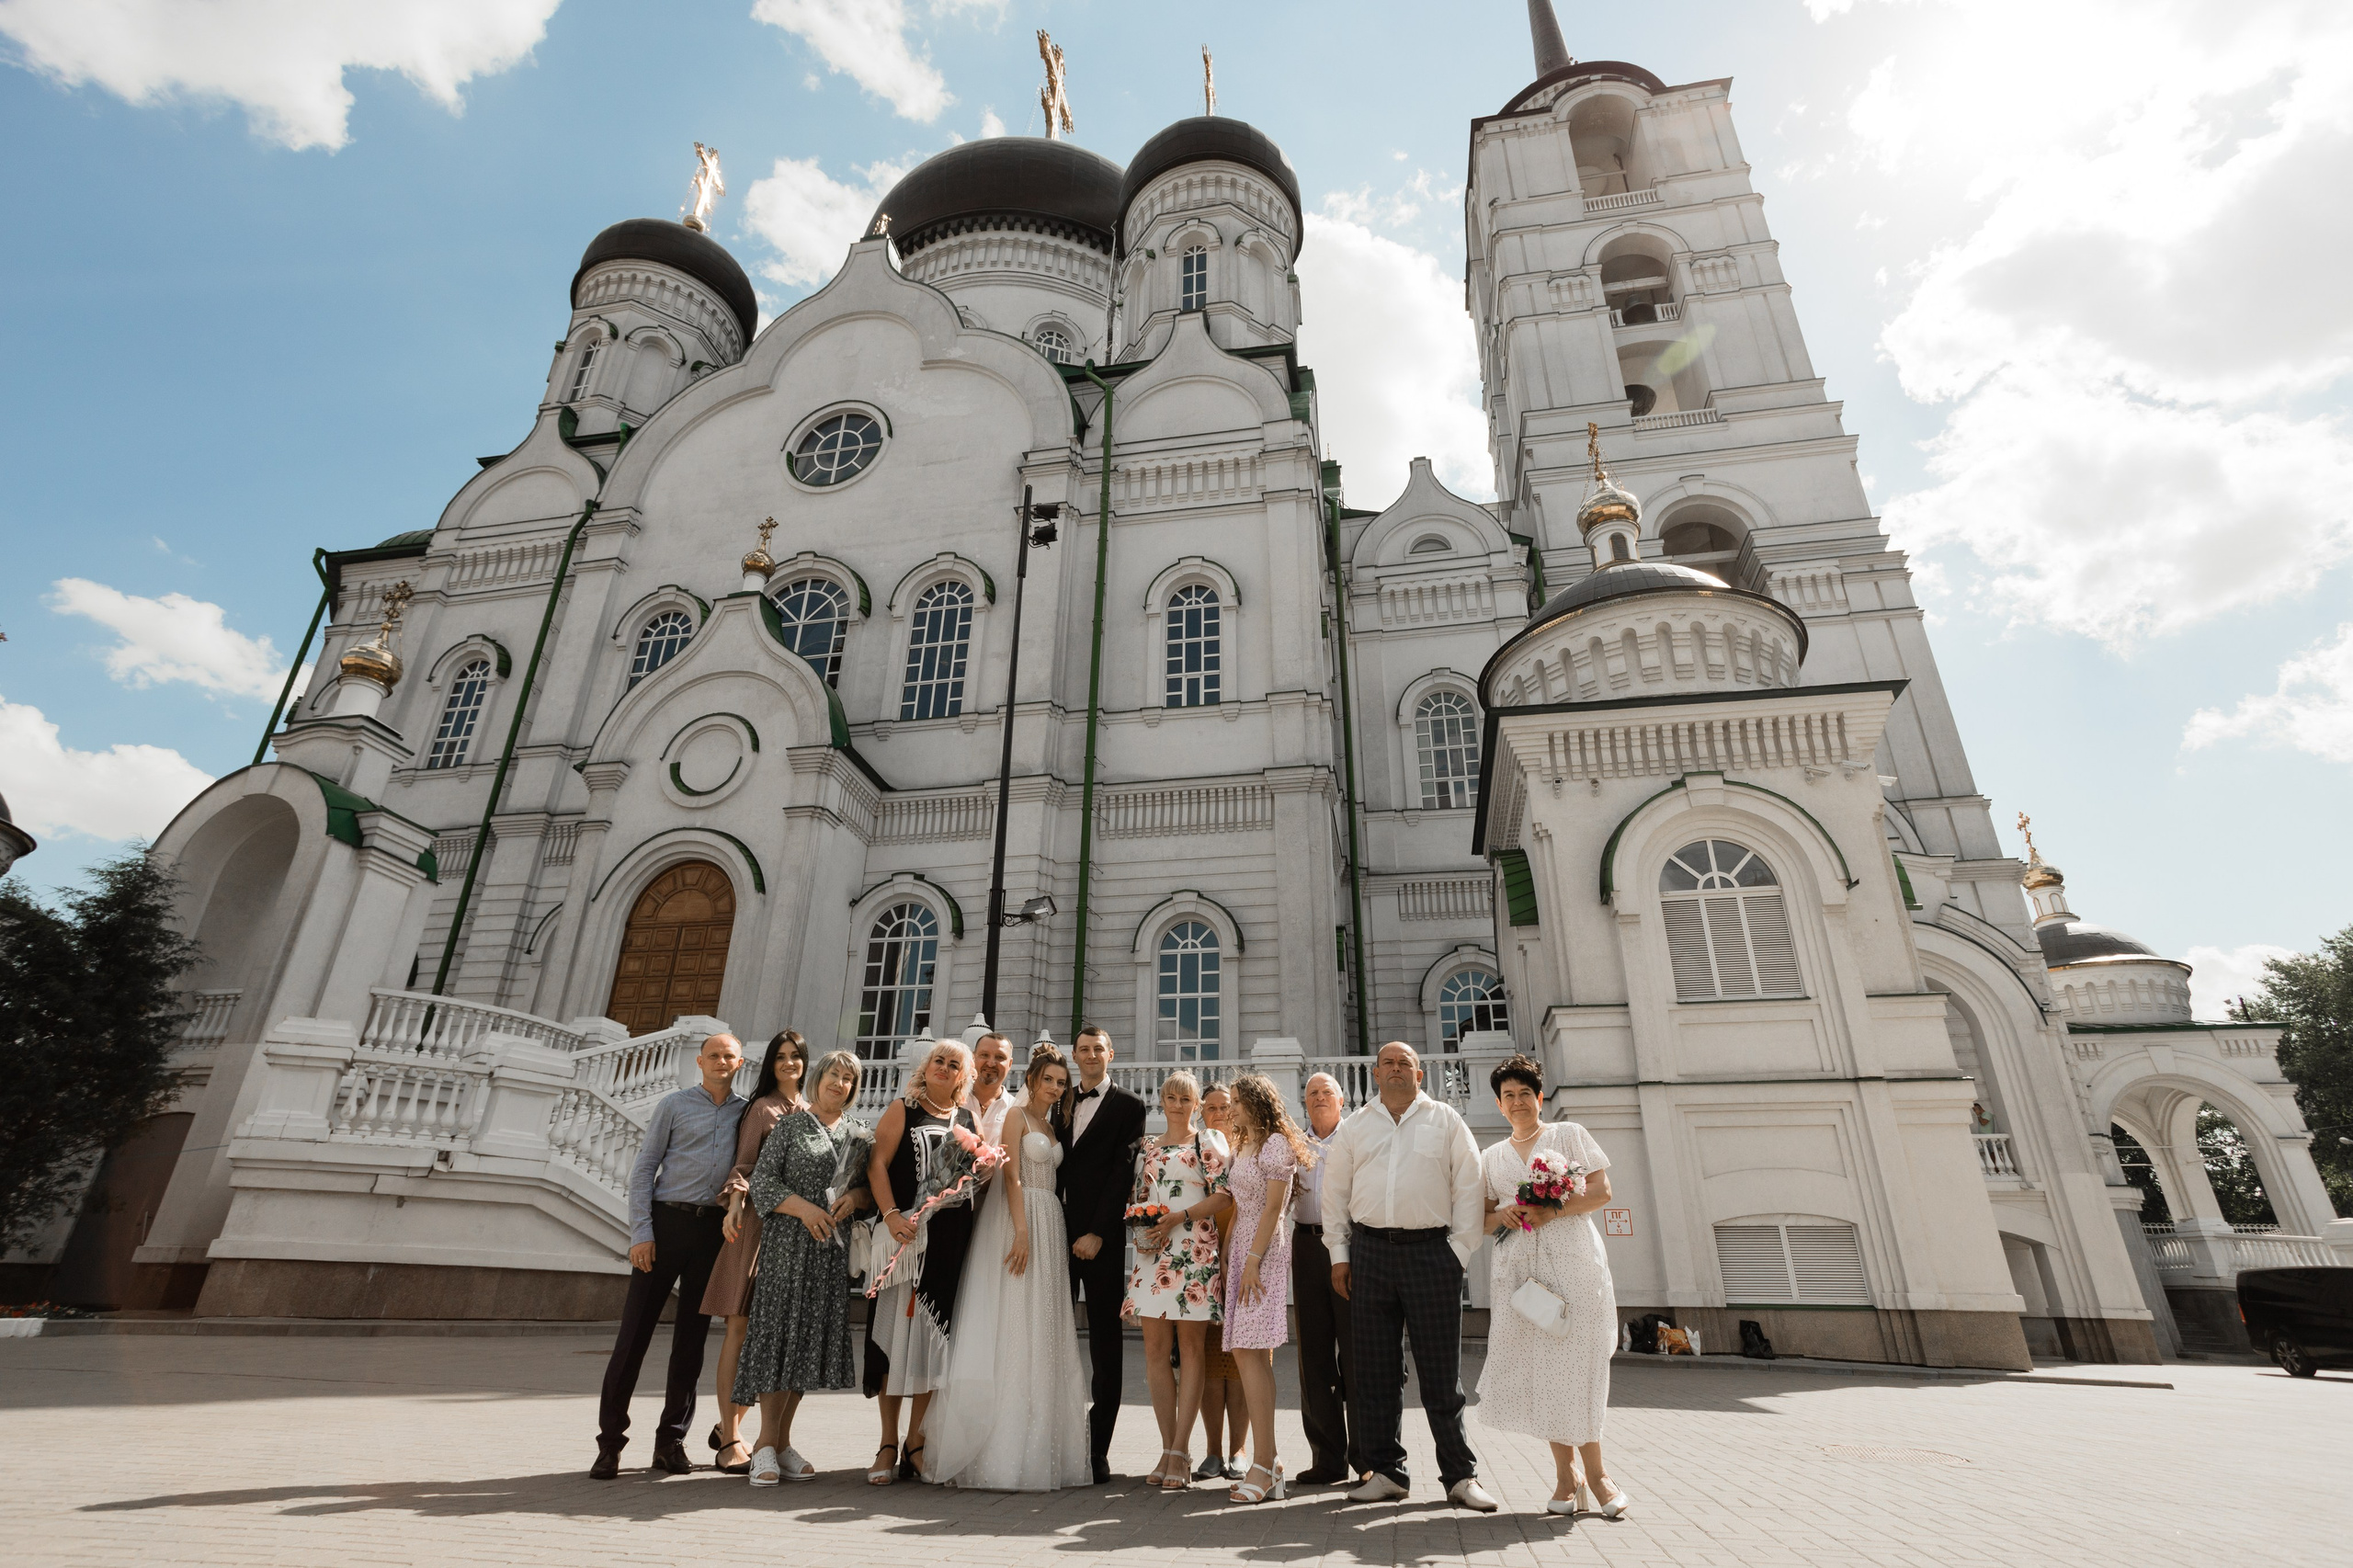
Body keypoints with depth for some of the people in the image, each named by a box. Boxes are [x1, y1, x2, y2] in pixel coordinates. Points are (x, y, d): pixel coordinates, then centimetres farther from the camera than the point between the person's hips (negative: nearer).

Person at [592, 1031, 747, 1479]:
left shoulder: (749, 1112, 10)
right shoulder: (673, 1105, 4)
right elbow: (643, 1168, 1)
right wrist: (641, 1232, -6)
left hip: (715, 1229, 2)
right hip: (668, 1221, -2)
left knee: (692, 1337, 7)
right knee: (635, 1331, 0)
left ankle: (671, 1441, 17)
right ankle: (610, 1441, 11)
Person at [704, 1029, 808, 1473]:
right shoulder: (763, 1108, 1)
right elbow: (743, 1165, -4)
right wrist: (735, 1203, -20)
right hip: (759, 1219, -5)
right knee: (741, 1327, -3)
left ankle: (729, 1426, 22)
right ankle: (729, 1439, 3)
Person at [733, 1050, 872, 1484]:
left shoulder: (862, 1134, 11)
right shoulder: (791, 1124, 2)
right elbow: (762, 1179, -4)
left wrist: (855, 1196, -7)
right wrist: (802, 1207, -16)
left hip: (833, 1244, 3)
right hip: (788, 1240, -3)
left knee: (813, 1335, 5)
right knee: (780, 1332, -6)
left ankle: (783, 1442, 17)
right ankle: (767, 1443, 5)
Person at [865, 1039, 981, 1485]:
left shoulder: (969, 1121, 14)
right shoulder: (903, 1109, 4)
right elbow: (877, 1164, -5)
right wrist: (891, 1214, -18)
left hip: (953, 1238, 3)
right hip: (907, 1232, -3)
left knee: (934, 1333, 6)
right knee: (897, 1329, -1)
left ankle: (916, 1441, 16)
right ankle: (888, 1444, 10)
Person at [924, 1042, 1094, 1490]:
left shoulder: (1053, 1127, 18)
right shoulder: (1016, 1116, -4)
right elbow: (1012, 1177, -13)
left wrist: (1060, 1235, 8)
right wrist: (1022, 1232, -21)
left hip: (1049, 1228, 8)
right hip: (1019, 1222, -8)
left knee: (1044, 1333, 8)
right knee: (1011, 1330, -7)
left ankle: (1037, 1449, 15)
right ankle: (1001, 1453, -1)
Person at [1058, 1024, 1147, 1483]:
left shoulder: (1128, 1106, 1)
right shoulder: (1060, 1102, 14)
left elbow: (1123, 1172, -6)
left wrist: (1098, 1234, -13)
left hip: (1101, 1238, -4)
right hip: (1058, 1233, 4)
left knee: (1105, 1344, 3)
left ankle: (1097, 1450, 11)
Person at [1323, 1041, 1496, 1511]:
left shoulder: (1446, 1121, 7)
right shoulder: (1354, 1126, 12)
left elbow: (1468, 1188, 3)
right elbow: (1335, 1192, 11)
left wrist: (1460, 1252, -4)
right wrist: (1340, 1254, 5)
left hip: (1431, 1249, -2)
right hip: (1370, 1251, 2)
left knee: (1442, 1369, 3)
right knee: (1374, 1368, 6)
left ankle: (1460, 1476, 15)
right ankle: (1385, 1471, 18)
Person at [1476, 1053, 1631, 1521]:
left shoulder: (1569, 1135, 8)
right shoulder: (1492, 1157, 17)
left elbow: (1601, 1190, 0)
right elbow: (1483, 1216, 17)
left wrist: (1551, 1211, -13)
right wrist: (1503, 1215, -6)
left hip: (1571, 1259, -3)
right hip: (1518, 1265, 3)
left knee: (1575, 1360, -7)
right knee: (1535, 1364, -1)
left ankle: (1594, 1469, 6)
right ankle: (1566, 1470, 9)